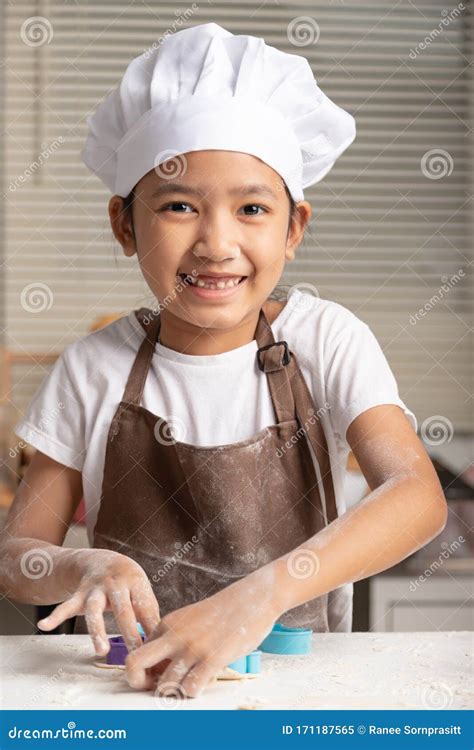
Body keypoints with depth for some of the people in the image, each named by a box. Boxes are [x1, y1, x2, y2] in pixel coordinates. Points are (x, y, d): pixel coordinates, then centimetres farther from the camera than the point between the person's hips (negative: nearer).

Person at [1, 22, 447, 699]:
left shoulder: (327, 342, -6)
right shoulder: (94, 369, -3)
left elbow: (419, 496, -21)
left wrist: (262, 592, -36)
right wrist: (83, 569, -24)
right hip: (130, 683, 2)